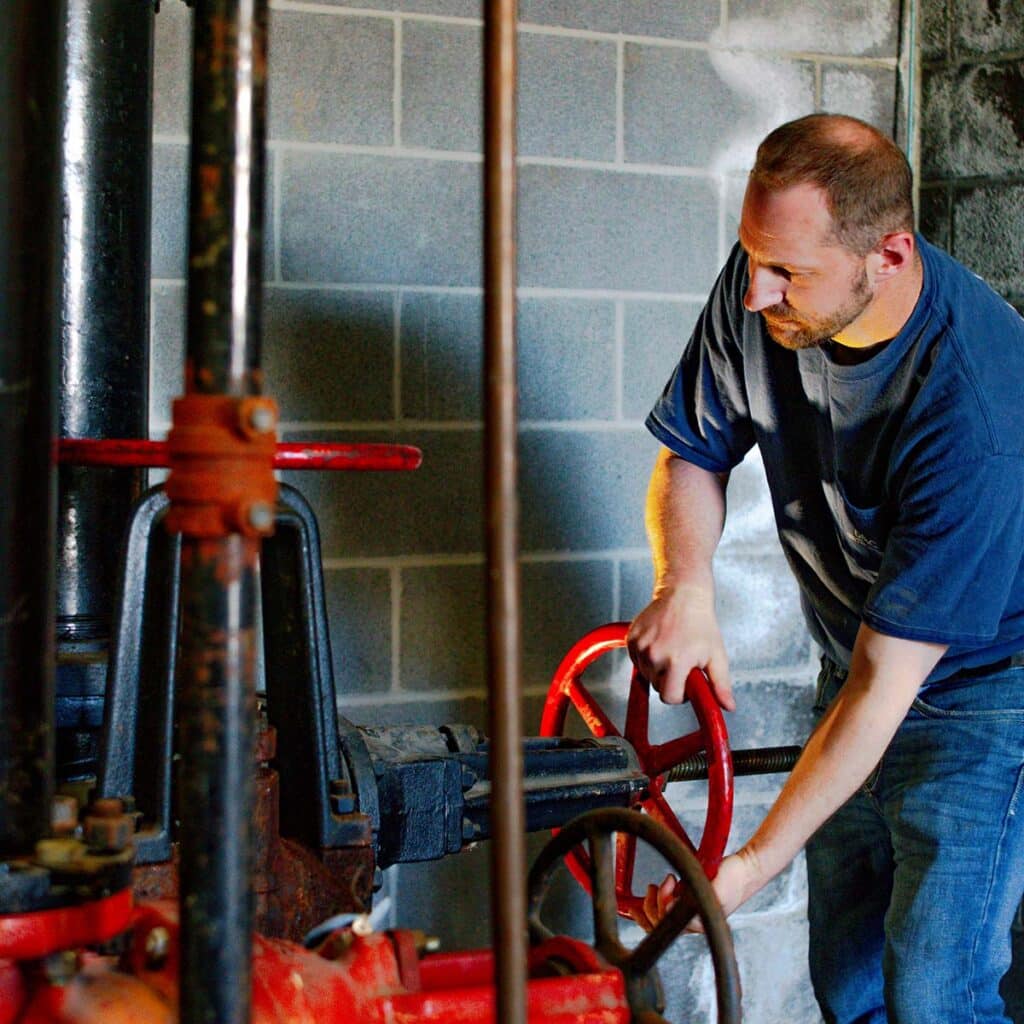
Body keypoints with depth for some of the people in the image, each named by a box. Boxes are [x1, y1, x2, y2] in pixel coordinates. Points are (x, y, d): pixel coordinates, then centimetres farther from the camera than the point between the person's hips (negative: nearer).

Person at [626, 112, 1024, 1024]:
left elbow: (884, 684, -32)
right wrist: (685, 589, -22)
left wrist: (751, 866, -29)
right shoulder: (762, 288, -16)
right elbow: (694, 454, 0)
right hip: (855, 668, 6)